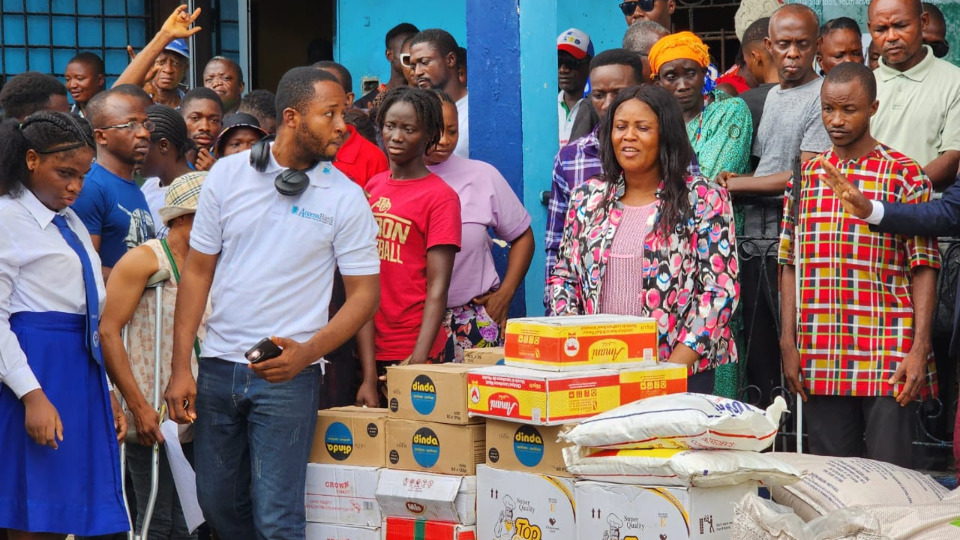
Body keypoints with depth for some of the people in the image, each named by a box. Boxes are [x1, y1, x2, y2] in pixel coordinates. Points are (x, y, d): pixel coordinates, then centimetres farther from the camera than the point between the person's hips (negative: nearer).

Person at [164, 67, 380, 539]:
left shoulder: (346, 198, -2)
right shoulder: (228, 175, 2)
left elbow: (365, 294, -1)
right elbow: (197, 272, 5)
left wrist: (306, 353, -16)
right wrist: (181, 366, 0)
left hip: (287, 375, -3)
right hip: (218, 366, 3)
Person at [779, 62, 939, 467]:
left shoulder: (904, 175, -2)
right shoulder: (806, 176, 11)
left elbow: (923, 269, -4)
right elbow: (791, 265, 11)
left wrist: (919, 349, -11)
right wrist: (789, 344, 5)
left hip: (889, 358, -4)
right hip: (820, 360, 4)